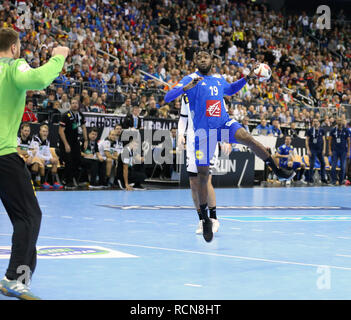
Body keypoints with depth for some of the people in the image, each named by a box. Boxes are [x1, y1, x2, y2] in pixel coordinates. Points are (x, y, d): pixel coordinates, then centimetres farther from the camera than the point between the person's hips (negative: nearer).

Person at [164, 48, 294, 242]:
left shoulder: (219, 79, 12)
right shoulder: (190, 79, -4)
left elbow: (231, 90, 36)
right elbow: (167, 98, -15)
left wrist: (247, 77, 24)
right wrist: (186, 88, -31)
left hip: (224, 123, 3)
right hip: (203, 130, -3)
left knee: (247, 138, -27)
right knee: (203, 175, 0)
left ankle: (277, 170, -14)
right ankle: (205, 219, 13)